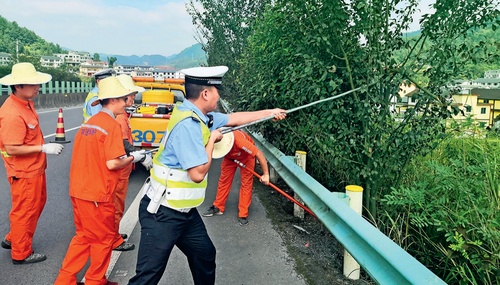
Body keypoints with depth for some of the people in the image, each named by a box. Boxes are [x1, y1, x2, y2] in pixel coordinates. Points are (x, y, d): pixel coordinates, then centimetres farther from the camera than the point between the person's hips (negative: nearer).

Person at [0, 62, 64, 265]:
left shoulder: (26, 103, 3)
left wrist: (44, 146, 9)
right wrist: (43, 148, -24)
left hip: (35, 168, 10)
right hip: (24, 172, -10)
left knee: (38, 203, 23)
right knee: (24, 211, 6)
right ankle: (21, 254, 26)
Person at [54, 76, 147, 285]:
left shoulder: (89, 123, 11)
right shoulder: (112, 125, -16)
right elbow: (112, 164, -21)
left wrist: (125, 154, 14)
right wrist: (133, 157, -5)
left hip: (79, 190, 8)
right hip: (97, 194, -8)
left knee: (84, 236, 21)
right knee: (104, 239, 11)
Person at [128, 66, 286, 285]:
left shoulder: (199, 116, 5)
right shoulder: (187, 123, -24)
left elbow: (234, 118, 21)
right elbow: (198, 174, -25)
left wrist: (269, 113, 28)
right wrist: (212, 139, -11)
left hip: (184, 211, 10)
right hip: (163, 213, -9)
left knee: (205, 254, 20)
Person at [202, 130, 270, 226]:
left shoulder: (240, 140, -47)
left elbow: (259, 154, -40)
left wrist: (266, 174, -36)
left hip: (246, 156, -3)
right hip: (230, 157, 4)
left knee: (246, 183, -4)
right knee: (224, 180, 6)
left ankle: (243, 214, 4)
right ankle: (218, 207, 21)